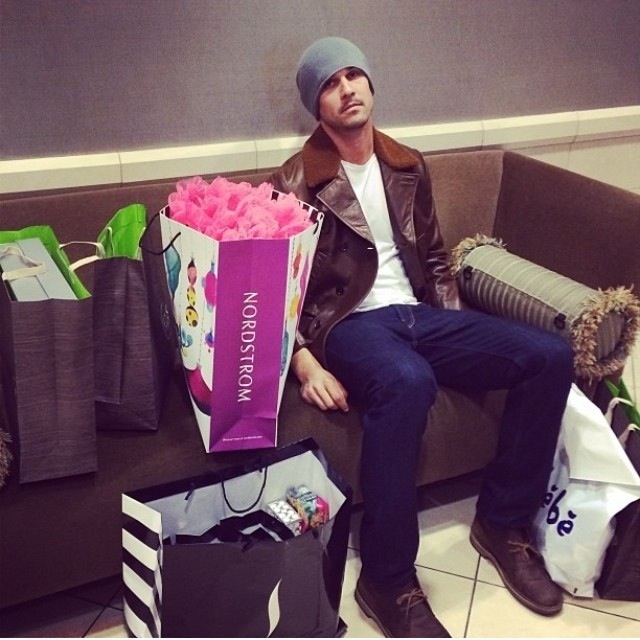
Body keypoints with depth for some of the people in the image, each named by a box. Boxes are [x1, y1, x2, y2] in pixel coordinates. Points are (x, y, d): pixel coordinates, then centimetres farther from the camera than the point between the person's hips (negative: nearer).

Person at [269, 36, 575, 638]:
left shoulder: (408, 167, 16)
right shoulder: (295, 185, -1)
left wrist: (459, 334, 9)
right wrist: (305, 364, -19)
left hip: (419, 313, 6)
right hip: (349, 323, -6)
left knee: (550, 354, -14)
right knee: (408, 383, -42)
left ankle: (502, 522, 1)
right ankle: (387, 580, -25)